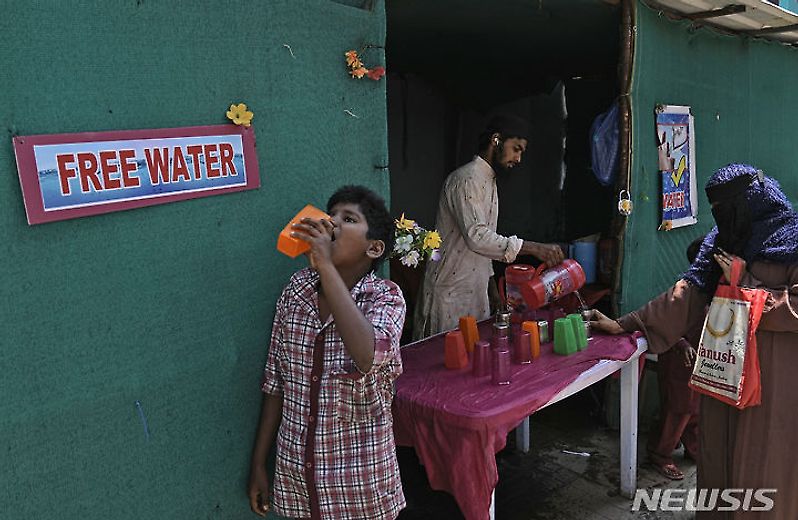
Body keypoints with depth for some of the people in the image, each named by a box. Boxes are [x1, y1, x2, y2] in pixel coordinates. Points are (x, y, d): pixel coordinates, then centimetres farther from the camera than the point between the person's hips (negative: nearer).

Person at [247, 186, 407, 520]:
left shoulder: (386, 297, -15)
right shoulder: (295, 291, -5)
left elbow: (368, 357, -38)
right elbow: (275, 382, 2)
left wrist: (326, 266, -35)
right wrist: (258, 464, 6)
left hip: (361, 475, -3)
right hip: (295, 470, 3)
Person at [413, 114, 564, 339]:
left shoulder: (488, 181, 17)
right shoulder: (466, 179, -15)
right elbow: (476, 236, -28)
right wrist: (533, 248, -30)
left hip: (475, 290, 9)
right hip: (451, 292, -9)